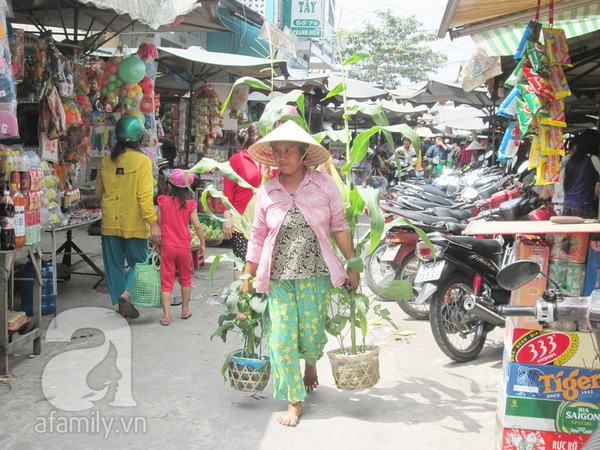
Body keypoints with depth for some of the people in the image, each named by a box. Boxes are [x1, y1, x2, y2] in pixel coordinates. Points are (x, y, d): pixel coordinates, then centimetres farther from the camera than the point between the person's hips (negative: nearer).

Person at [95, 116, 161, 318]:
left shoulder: (106, 161, 3)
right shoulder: (142, 161, -11)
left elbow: (99, 192, 13)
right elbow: (145, 196, -17)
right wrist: (153, 223, -14)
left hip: (110, 223, 4)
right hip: (133, 224, -4)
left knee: (114, 264, 13)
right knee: (139, 261, 12)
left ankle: (120, 305, 20)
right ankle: (126, 293, -9)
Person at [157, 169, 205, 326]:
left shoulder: (163, 201, -3)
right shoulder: (190, 204, -5)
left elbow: (158, 223, 2)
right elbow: (197, 226, -6)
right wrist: (202, 243, 5)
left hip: (167, 246, 0)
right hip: (184, 246, 1)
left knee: (166, 280, 3)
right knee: (185, 278, 19)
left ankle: (166, 315, -2)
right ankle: (185, 310, 27)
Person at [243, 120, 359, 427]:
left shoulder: (325, 185, -4)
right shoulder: (266, 192, 1)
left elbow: (340, 228, 2)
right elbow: (257, 238, 6)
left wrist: (352, 267, 1)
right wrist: (247, 279, 6)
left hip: (316, 275, -1)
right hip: (278, 278, 1)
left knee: (311, 337, 5)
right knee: (282, 340, -1)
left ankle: (311, 365, 43)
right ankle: (294, 403, 15)